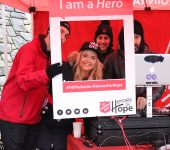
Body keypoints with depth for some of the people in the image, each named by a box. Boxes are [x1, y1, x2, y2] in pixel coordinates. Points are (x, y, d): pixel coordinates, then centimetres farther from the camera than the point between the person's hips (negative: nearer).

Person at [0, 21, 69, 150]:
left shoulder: (53, 55, 11)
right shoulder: (29, 49, -14)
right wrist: (46, 74, -41)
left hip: (33, 119, 8)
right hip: (13, 117, -8)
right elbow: (22, 80, -27)